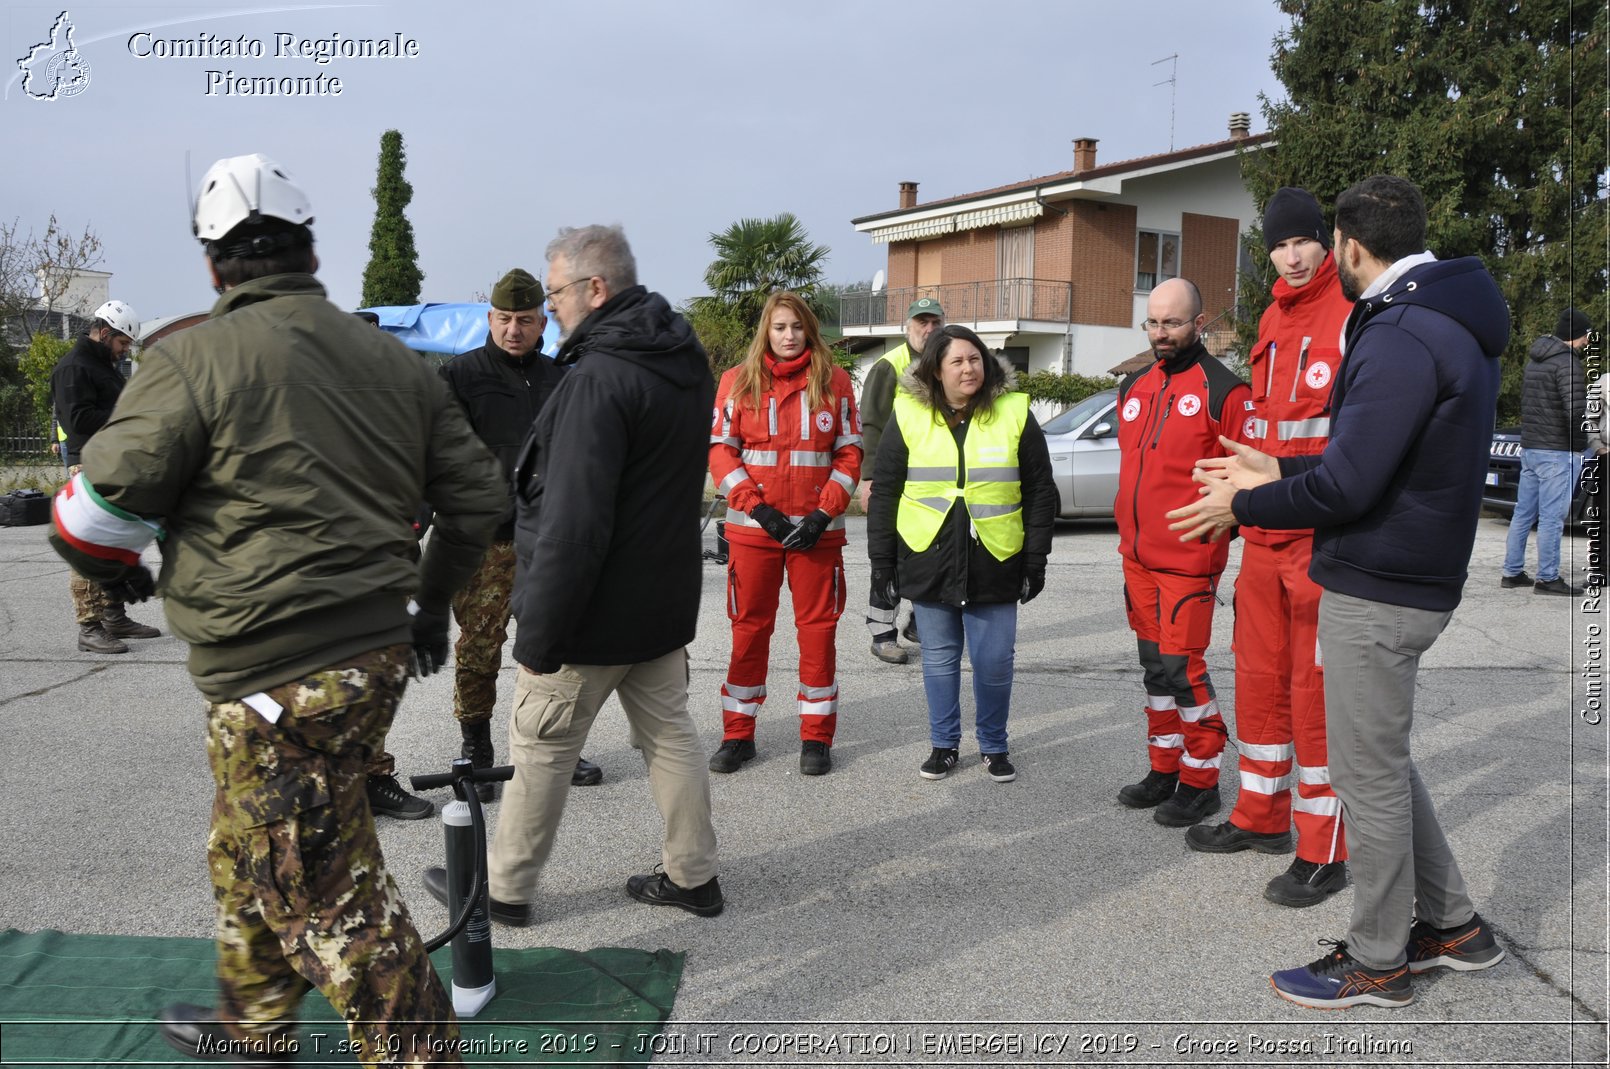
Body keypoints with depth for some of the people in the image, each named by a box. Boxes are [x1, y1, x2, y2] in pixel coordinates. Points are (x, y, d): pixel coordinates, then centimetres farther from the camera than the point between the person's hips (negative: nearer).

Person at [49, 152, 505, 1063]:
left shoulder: (195, 359, -11)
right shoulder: (394, 360, 8)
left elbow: (101, 513, -10)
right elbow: (477, 493, 12)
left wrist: (119, 570, 14)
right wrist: (432, 602, 26)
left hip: (279, 680, -8)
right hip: (377, 653, 8)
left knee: (332, 898, 2)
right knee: (252, 852, 25)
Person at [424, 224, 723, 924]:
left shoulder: (597, 381, -23)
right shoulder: (687, 364, 6)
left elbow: (572, 527, -27)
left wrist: (538, 633, -21)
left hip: (596, 611, -8)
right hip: (666, 599, 8)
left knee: (541, 749, 8)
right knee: (669, 733, 17)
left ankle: (503, 887, 24)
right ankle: (693, 875, 26)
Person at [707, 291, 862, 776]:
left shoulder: (834, 380, 4)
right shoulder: (738, 380, 4)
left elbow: (850, 453, 3)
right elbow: (720, 450, 0)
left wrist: (823, 514, -8)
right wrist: (759, 509, -11)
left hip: (817, 529, 0)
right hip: (753, 527, 0)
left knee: (818, 628, 4)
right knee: (749, 628, 6)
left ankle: (816, 736, 16)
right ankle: (738, 734, 18)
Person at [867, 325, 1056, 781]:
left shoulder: (1014, 414, 1)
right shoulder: (909, 416, 1)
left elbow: (1040, 493, 4)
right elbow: (884, 493, 5)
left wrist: (1036, 559, 1)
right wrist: (882, 560, 2)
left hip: (994, 563, -1)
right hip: (928, 561, 1)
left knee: (994, 661, 5)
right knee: (939, 658, 10)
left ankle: (994, 746, 24)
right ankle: (944, 744, 26)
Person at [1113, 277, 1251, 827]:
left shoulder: (1223, 390, -9)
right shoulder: (1134, 388, 13)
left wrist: (1215, 539, -13)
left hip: (1189, 559, -7)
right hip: (1138, 557, 7)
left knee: (1181, 668, -4)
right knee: (1154, 665, 14)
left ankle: (1201, 780, 12)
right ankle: (1164, 769, 26)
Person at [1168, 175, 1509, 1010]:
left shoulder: (1400, 337, -21)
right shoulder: (1451, 324, 13)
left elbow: (1345, 486, -24)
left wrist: (1244, 506, -9)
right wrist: (1279, 471, 16)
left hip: (1376, 593, -10)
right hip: (1411, 577, 10)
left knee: (1369, 776, 3)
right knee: (1382, 760, 22)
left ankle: (1376, 964, 18)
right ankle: (1451, 925, 33)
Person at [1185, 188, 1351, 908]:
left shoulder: (1353, 316, -8)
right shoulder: (1271, 322, 15)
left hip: (1324, 537, -7)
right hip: (1265, 534, 7)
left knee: (1315, 686, -2)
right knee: (1259, 674, 15)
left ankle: (1324, 852, 9)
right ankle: (1262, 815, 30)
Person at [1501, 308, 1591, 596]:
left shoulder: (1534, 359, 13)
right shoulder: (1566, 363, -15)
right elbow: (1577, 410, -24)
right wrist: (1589, 427, -6)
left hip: (1529, 447, 9)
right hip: (1559, 451, -9)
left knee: (1523, 513, 12)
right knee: (1551, 518, -3)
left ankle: (1512, 572, 17)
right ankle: (1547, 578, 2)